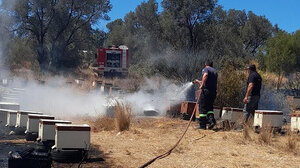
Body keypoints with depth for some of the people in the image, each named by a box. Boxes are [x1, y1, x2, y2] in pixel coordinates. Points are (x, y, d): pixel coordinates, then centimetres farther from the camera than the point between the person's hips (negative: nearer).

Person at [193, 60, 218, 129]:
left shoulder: (205, 69, 1)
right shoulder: (215, 71, 23)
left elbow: (205, 75, -24)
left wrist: (202, 85, -22)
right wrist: (198, 81, 42)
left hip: (206, 90, -7)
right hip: (214, 91, 7)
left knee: (202, 108, 0)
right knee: (210, 107, 18)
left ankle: (202, 125, 1)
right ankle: (211, 120, -5)